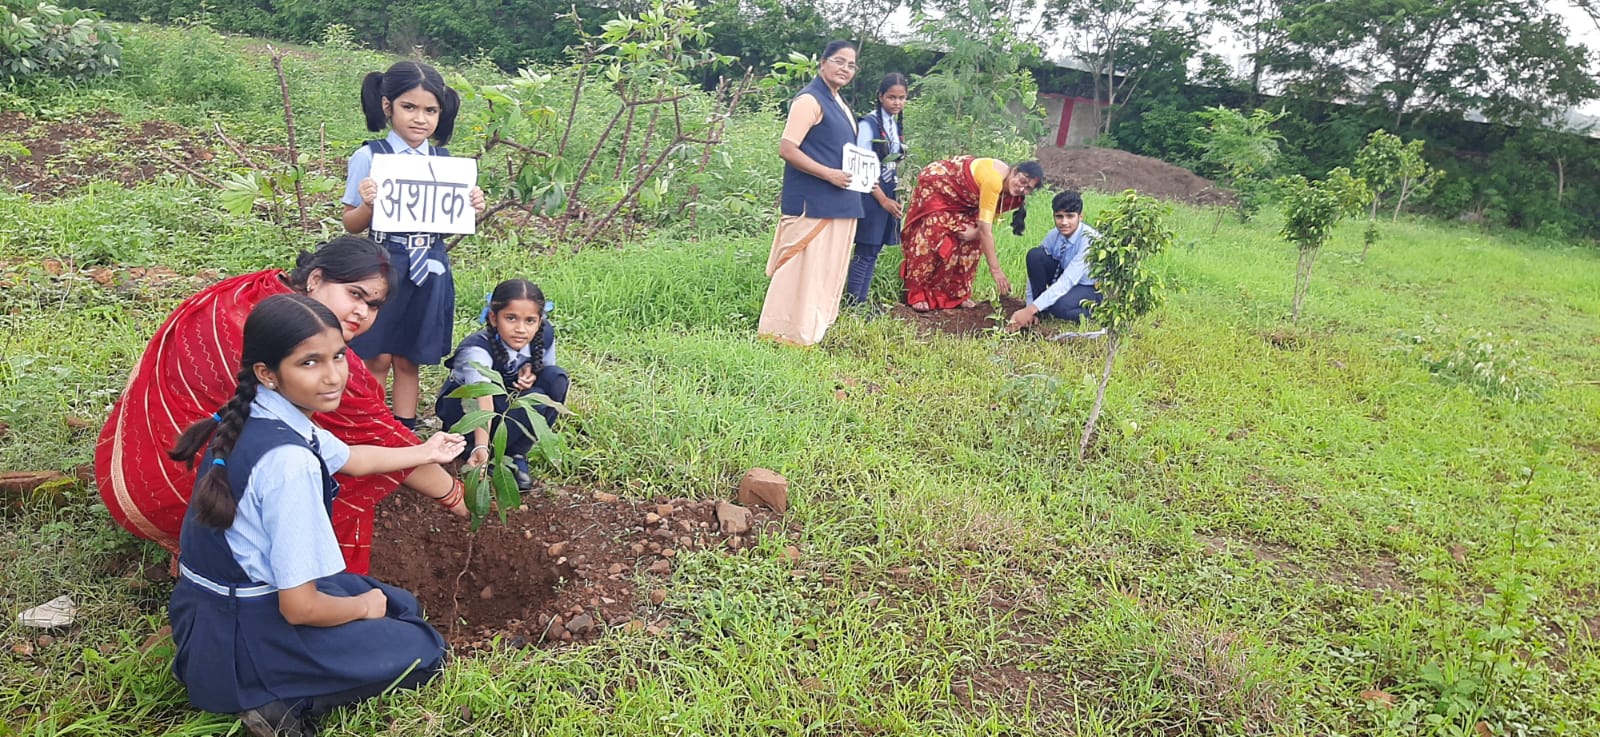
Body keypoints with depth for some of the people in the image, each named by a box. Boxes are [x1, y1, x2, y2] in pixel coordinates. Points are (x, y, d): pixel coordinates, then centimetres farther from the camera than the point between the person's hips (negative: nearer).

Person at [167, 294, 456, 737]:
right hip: (242, 640, -8)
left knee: (402, 606, 22)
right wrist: (364, 606, -5)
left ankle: (276, 691, 10)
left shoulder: (254, 416, -2)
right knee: (423, 652, 5)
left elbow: (350, 458, 20)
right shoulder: (289, 461, -31)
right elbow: (299, 607, -26)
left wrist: (425, 453, 32)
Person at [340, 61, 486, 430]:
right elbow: (352, 225, -3)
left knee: (409, 360, 13)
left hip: (429, 271, 3)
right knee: (376, 359, 5)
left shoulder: (444, 160, 4)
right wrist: (368, 204, -23)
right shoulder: (368, 157, -7)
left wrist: (471, 208, -7)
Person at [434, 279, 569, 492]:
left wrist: (531, 372, -22)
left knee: (556, 378, -22)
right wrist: (481, 447, -66)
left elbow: (545, 368, 3)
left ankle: (516, 455, -12)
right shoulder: (477, 350, -35)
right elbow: (483, 399, -51)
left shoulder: (544, 335, -19)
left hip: (509, 403, 6)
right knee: (535, 398, -32)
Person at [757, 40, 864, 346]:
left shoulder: (838, 103, 18)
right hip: (812, 203, -10)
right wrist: (829, 174, -21)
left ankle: (814, 328, 23)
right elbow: (787, 149, -19)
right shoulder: (809, 100, -11)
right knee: (803, 266, -8)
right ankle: (785, 332, 0)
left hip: (838, 203, 10)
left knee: (828, 268, 13)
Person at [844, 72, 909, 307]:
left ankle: (860, 303, 13)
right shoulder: (869, 124, -11)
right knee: (865, 252, -7)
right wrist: (883, 199, -14)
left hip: (889, 195, 8)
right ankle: (852, 303, -2)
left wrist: (892, 196, 12)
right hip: (871, 195, -8)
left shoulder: (897, 126, 12)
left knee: (873, 252, 8)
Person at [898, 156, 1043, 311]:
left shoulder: (1011, 194, -12)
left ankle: (958, 294, 8)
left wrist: (976, 232, -28)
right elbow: (986, 230, -39)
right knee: (933, 236, -15)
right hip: (936, 183, -8)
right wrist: (995, 269, -39)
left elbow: (986, 225, -5)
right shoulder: (994, 180, -39)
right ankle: (917, 295, -6)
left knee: (971, 239, -2)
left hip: (961, 198, 8)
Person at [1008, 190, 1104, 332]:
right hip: (1066, 280, 6)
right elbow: (1035, 267, -9)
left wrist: (1031, 310, -42)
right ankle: (1041, 311, -9)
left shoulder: (1089, 239, -29)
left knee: (1059, 307, -37)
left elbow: (1067, 282, -36)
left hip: (1091, 288, -6)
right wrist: (1030, 307, -21)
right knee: (1035, 255, -19)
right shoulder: (1054, 235, -12)